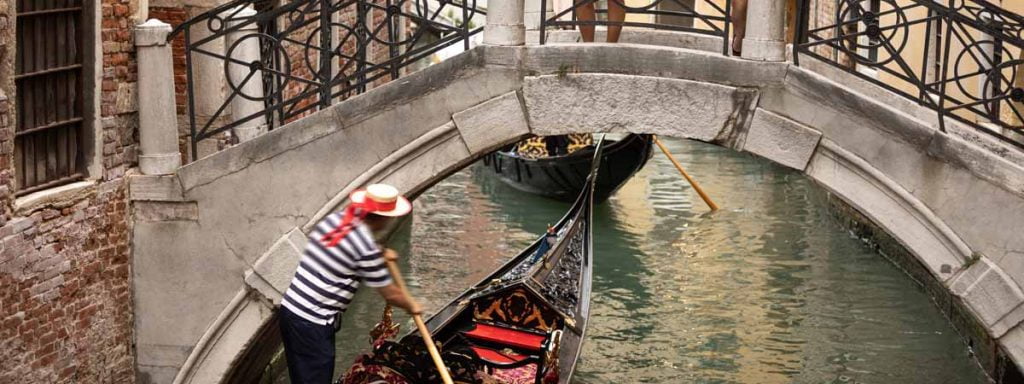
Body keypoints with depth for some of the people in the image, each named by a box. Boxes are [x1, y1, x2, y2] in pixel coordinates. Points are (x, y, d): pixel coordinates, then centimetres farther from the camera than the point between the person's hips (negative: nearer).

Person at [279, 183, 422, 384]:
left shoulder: (334, 219, 6)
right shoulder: (366, 248, -17)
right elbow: (390, 294, -5)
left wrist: (380, 253, 19)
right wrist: (411, 306, 14)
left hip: (290, 309, 9)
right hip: (312, 324, -9)